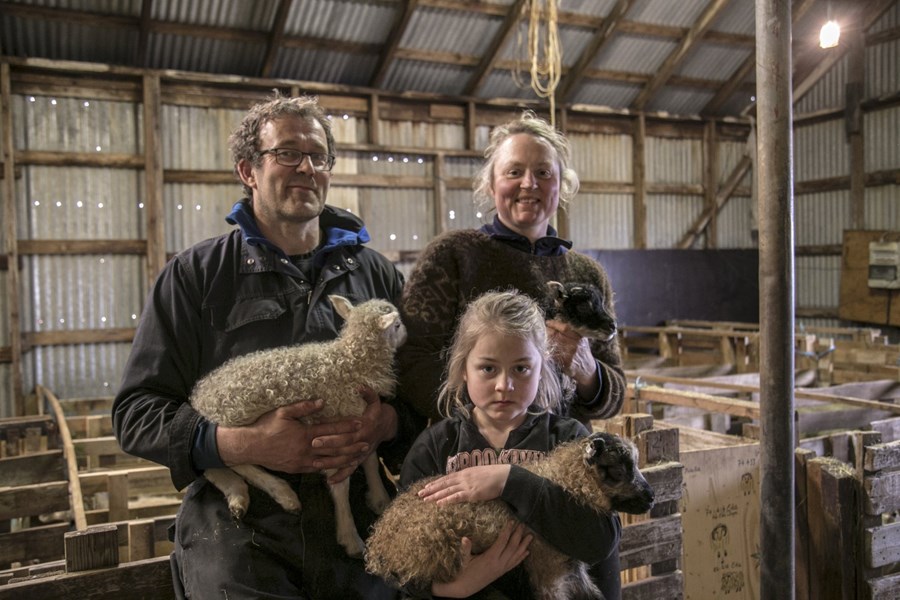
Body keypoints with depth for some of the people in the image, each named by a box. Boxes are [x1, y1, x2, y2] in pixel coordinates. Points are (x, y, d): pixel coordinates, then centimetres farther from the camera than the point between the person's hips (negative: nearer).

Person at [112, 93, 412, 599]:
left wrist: (387, 423, -13)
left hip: (361, 533, 3)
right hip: (238, 537, -2)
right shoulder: (197, 275, 2)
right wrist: (242, 444, -18)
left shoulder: (376, 273, 9)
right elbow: (136, 413, -1)